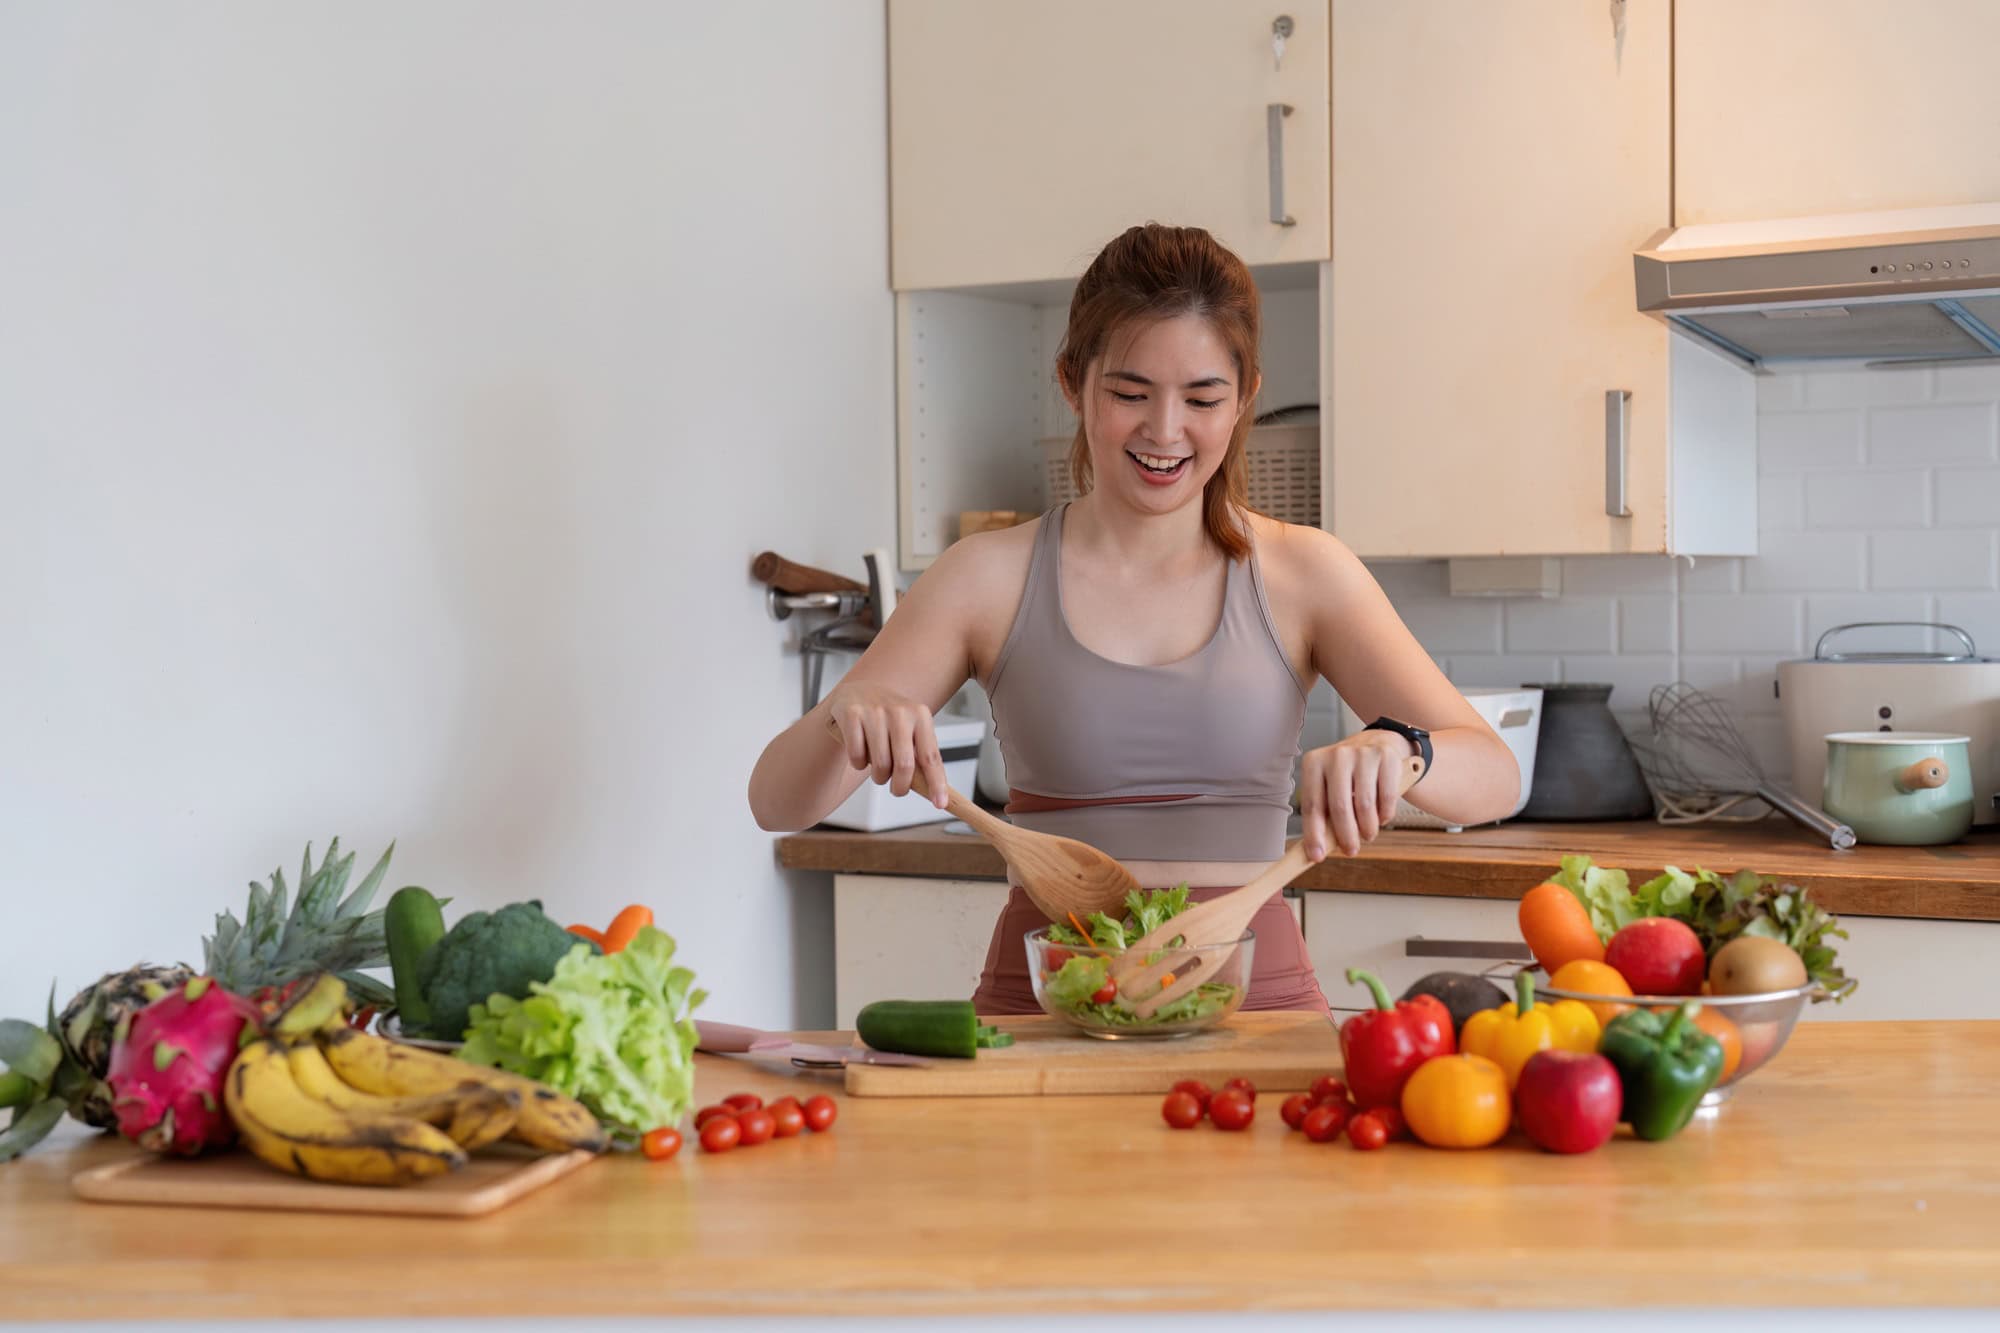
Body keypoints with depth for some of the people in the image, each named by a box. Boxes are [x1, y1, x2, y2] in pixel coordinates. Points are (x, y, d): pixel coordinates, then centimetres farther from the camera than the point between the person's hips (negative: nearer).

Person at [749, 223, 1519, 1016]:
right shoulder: (990, 579, 5)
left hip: (1256, 998, 1)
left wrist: (1393, 750, -22)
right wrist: (848, 715, -18)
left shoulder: (1301, 575, 6)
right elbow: (777, 800, 4)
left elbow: (1493, 777, -1)